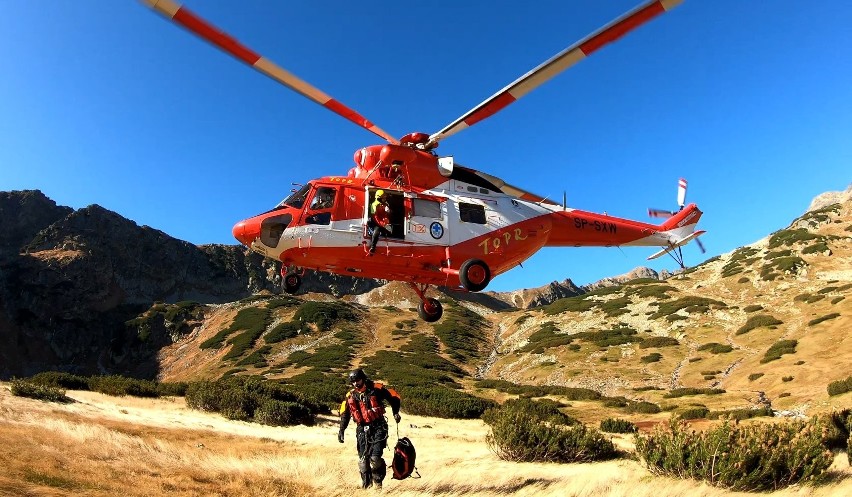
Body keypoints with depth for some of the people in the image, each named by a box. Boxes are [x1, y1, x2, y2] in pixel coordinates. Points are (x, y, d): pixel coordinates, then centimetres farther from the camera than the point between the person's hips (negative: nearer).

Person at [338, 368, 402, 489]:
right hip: (362, 429, 4)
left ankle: (378, 480, 10)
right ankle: (366, 483, 19)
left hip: (378, 427, -4)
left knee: (375, 457, -13)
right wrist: (341, 430, 8)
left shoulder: (376, 389, -6)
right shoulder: (350, 396, 6)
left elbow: (394, 397, 3)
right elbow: (345, 414, 16)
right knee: (363, 458, 1)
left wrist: (395, 412, -5)